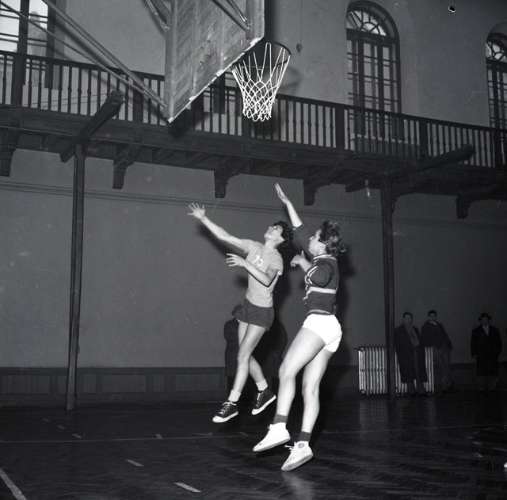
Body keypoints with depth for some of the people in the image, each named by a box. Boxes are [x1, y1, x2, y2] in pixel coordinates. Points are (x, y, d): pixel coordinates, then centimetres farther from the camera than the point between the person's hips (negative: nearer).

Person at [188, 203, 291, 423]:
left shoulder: (276, 259, -14)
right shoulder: (254, 247, 3)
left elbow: (266, 280, -33)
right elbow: (224, 236, 2)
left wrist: (244, 263, -36)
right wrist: (203, 218, -4)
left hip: (262, 311, -7)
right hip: (248, 305, 7)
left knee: (243, 355, -8)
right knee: (245, 355, 11)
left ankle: (231, 403, -1)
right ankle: (264, 391, 30)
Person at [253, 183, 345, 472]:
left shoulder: (326, 262, -1)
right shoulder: (323, 260, 24)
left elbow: (319, 277, -27)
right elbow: (300, 231, 35)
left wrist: (302, 262, -9)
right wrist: (287, 203, 39)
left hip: (320, 321, -9)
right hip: (329, 329, 9)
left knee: (287, 371, -18)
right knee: (310, 387, -2)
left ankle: (279, 428, -28)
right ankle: (303, 444, -9)